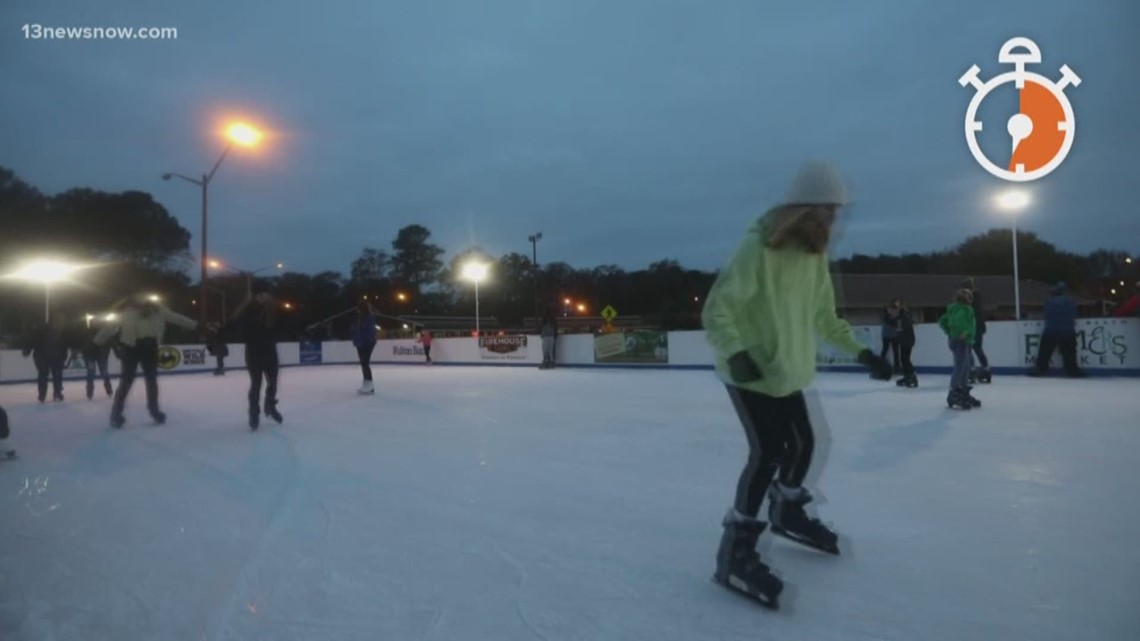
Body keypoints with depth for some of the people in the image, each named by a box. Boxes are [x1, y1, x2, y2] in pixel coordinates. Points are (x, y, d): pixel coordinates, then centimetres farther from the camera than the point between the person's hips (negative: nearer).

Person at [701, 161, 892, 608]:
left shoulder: (815, 254, 2)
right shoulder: (758, 249, -24)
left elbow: (824, 316, 13)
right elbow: (716, 308, -28)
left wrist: (860, 352, 9)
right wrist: (735, 353, -43)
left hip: (787, 370, 8)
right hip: (748, 371, -8)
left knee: (803, 442, 16)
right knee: (768, 451, -16)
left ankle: (787, 513, 43)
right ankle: (735, 548, -3)